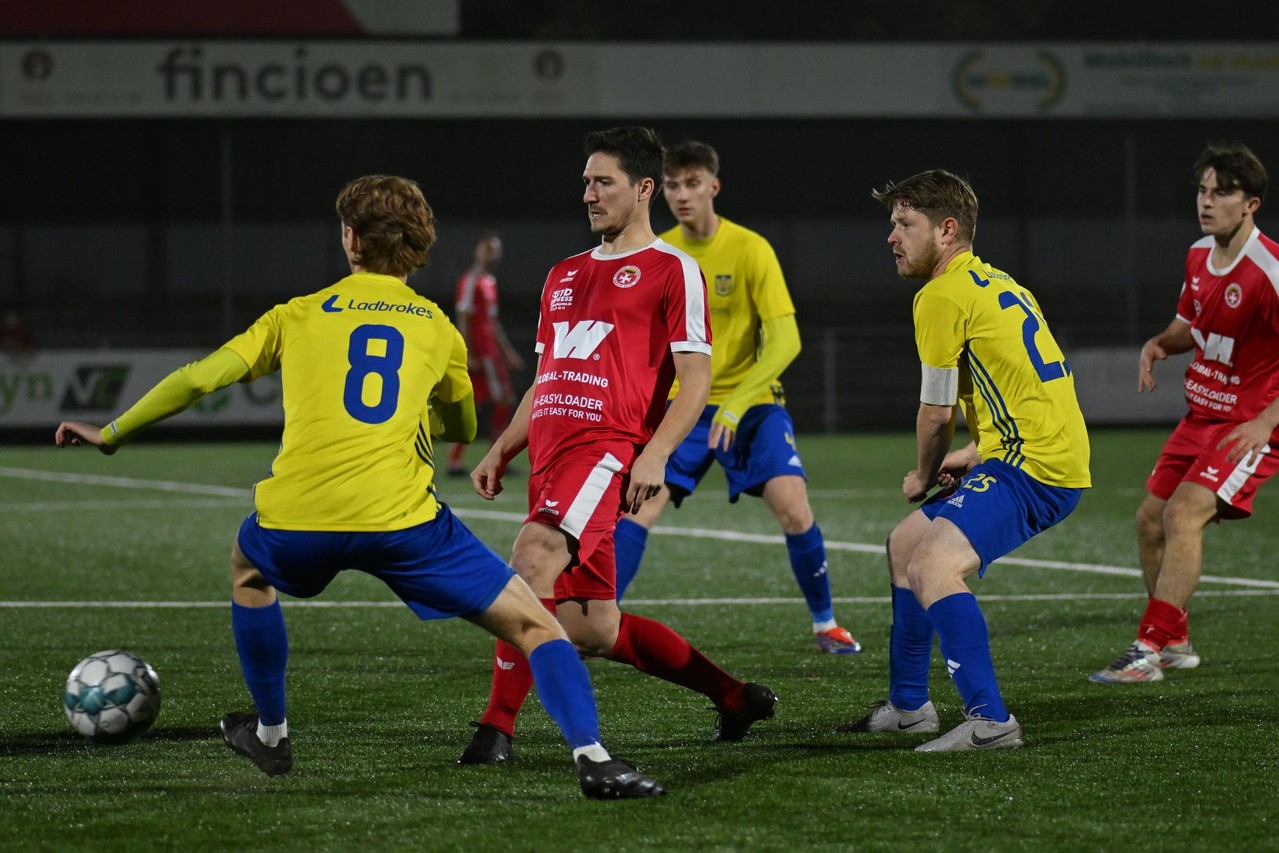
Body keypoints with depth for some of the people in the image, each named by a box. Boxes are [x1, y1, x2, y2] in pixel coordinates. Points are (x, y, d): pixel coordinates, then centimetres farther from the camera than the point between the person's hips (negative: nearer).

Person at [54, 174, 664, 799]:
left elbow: (198, 379, 12)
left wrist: (111, 435, 24)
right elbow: (462, 428, 34)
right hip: (403, 515, -1)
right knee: (535, 627, 6)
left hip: (296, 518, 1)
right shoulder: (438, 328, 18)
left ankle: (270, 735, 42)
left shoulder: (297, 315, 17)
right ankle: (591, 757, -16)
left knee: (249, 571, 37)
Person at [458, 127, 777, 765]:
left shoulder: (672, 270, 2)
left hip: (607, 449, -8)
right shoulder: (565, 276, 25)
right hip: (550, 452, 8)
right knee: (591, 631, 5)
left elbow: (696, 380, -4)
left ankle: (497, 727, -29)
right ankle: (737, 699, 21)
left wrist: (655, 455, -17)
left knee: (533, 558, -30)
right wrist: (500, 451, 17)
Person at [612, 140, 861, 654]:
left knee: (793, 509, -17)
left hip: (750, 403, -3)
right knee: (638, 505, -15)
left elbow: (785, 341, -18)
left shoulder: (749, 250, -13)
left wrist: (736, 403, -28)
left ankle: (825, 625, 4)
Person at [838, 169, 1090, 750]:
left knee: (932, 565, -26)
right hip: (1046, 457, 11)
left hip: (1033, 468, -11)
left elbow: (936, 413, -4)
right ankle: (907, 706, 32)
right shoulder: (993, 283, 20)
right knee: (904, 542, 22)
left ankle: (989, 719, -33)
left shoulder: (942, 295, -10)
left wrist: (923, 478, 14)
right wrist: (971, 457, 23)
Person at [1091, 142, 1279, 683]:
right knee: (1150, 519, 10)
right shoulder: (1199, 256, 3)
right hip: (1202, 414, 9)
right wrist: (1160, 344, -2)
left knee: (1184, 514, -23)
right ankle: (1176, 642, 26)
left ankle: (1150, 649, -21)